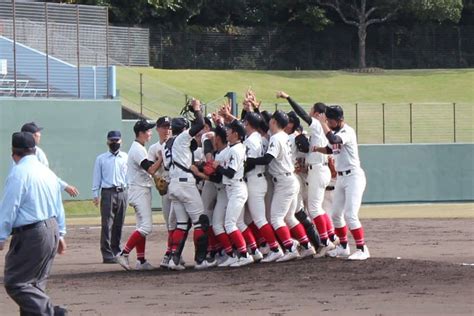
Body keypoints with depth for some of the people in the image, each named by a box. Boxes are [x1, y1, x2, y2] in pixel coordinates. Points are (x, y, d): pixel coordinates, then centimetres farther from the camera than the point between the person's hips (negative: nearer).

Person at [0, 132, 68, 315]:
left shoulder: (18, 172, -15)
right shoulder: (47, 172, 12)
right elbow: (59, 206, 18)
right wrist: (60, 234, 26)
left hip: (30, 235, -9)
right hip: (52, 230, 9)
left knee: (15, 283, -7)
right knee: (36, 282, 16)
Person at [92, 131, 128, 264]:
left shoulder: (125, 157, 10)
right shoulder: (101, 159, 6)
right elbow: (97, 177, 6)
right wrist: (95, 195, -1)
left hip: (122, 192, 3)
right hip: (108, 193, -3)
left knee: (119, 224, 8)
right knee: (107, 224, -8)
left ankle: (116, 251, 17)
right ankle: (107, 254, -8)